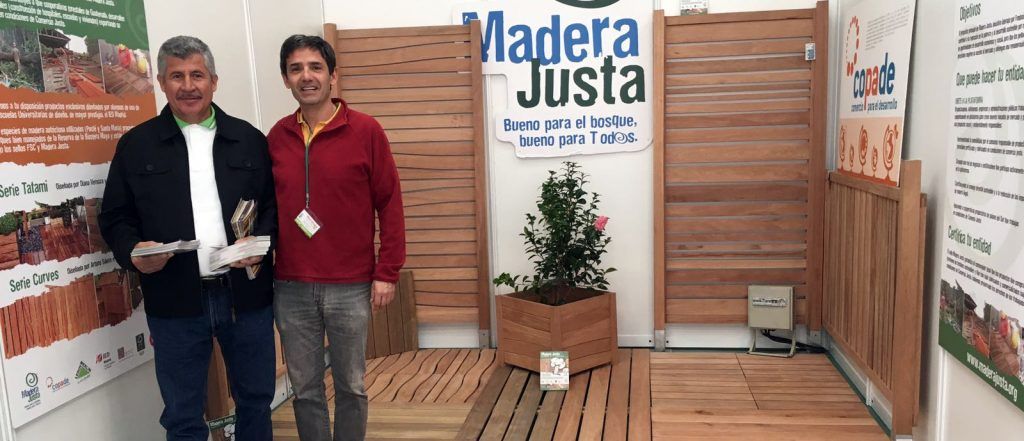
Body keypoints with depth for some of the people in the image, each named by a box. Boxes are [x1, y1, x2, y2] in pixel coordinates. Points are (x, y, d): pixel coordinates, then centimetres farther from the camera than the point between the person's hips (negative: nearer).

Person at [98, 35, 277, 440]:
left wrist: (259, 240, -11)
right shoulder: (136, 144, 5)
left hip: (247, 294, 1)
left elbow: (273, 203, 8)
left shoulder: (248, 139, 7)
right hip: (175, 301, -1)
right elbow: (115, 218, 6)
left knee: (256, 400, 15)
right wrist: (133, 252, -14)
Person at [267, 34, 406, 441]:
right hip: (291, 288, 3)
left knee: (350, 386, 11)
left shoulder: (365, 131, -5)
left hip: (350, 287, -3)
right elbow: (268, 205, 13)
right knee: (305, 389, 13)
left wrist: (386, 272, -7)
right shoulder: (276, 136, 6)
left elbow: (390, 205, -4)